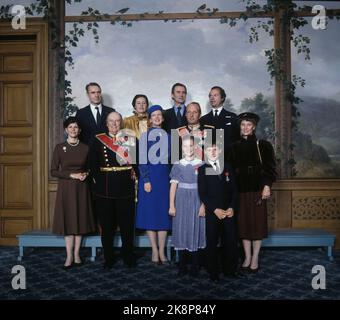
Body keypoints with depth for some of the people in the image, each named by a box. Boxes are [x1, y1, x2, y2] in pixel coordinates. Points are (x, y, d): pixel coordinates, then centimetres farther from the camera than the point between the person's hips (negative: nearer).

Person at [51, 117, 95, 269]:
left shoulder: (85, 148, 3)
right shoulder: (59, 148, -2)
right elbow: (53, 171, -4)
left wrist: (85, 174, -7)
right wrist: (72, 175, -14)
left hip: (81, 188, 2)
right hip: (65, 188, -2)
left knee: (80, 220, 5)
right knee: (67, 221, 1)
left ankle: (76, 254, 16)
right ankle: (69, 256, 8)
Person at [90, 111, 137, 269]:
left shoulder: (130, 139, 7)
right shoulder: (98, 140, 7)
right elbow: (93, 163, 2)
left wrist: (133, 176, -9)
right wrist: (96, 178, -7)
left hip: (125, 187, 0)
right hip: (104, 189, 0)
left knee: (127, 224, 7)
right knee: (107, 225, 8)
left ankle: (128, 256, 22)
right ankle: (108, 258, 20)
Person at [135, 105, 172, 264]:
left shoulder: (167, 135, 12)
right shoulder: (145, 135, 1)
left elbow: (170, 158, 12)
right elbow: (142, 159, -4)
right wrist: (145, 180, -12)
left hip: (165, 175, 3)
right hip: (149, 175, -3)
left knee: (164, 211, 3)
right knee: (150, 211, -1)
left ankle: (161, 251, 11)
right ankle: (154, 250, 9)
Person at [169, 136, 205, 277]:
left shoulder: (201, 164, 2)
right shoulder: (177, 165, 5)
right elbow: (173, 186, 2)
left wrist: (203, 205, -8)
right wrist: (171, 205, -4)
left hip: (196, 202, -1)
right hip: (181, 202, 1)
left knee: (195, 231, 3)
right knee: (181, 231, 3)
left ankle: (194, 266, 12)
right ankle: (182, 266, 13)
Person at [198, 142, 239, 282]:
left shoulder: (227, 167, 11)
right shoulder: (202, 169, 1)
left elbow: (234, 190, 9)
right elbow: (202, 193, -4)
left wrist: (232, 208, -4)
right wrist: (215, 210, -12)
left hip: (229, 211, 3)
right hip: (212, 212, -2)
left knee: (231, 242, 5)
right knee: (212, 243, 3)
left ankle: (230, 269, 21)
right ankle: (213, 272, 16)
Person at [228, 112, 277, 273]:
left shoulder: (263, 146, 2)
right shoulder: (235, 147, 9)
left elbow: (270, 168, -1)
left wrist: (267, 186, -12)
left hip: (258, 189, -2)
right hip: (240, 190, 3)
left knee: (257, 222, 1)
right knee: (243, 223, 5)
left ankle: (255, 258, 11)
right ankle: (247, 257, 17)